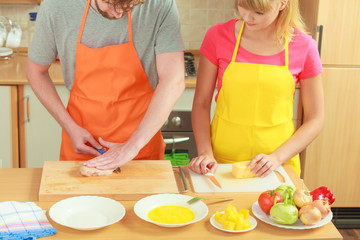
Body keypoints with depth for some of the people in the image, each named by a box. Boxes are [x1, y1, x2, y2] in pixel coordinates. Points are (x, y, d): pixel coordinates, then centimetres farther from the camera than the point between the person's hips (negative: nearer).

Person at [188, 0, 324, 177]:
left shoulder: (303, 47, -5)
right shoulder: (218, 36, -3)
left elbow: (314, 120, 1)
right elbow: (201, 103, 2)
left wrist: (277, 158, -11)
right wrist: (205, 153, -11)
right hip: (222, 162, 1)